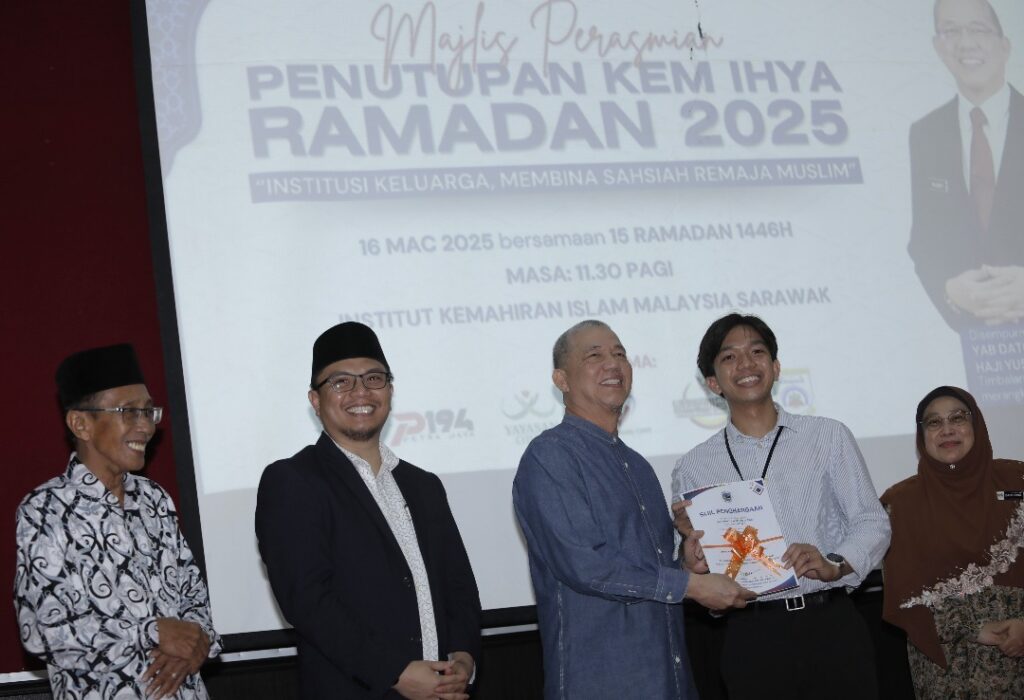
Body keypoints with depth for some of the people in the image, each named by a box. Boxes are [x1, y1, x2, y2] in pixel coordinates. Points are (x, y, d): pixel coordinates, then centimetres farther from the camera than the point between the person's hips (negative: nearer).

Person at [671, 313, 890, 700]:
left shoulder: (829, 436, 8)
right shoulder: (693, 468, 9)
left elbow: (872, 522, 3)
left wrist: (834, 564, -16)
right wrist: (692, 543, -12)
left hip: (833, 626, 0)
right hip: (752, 638, 0)